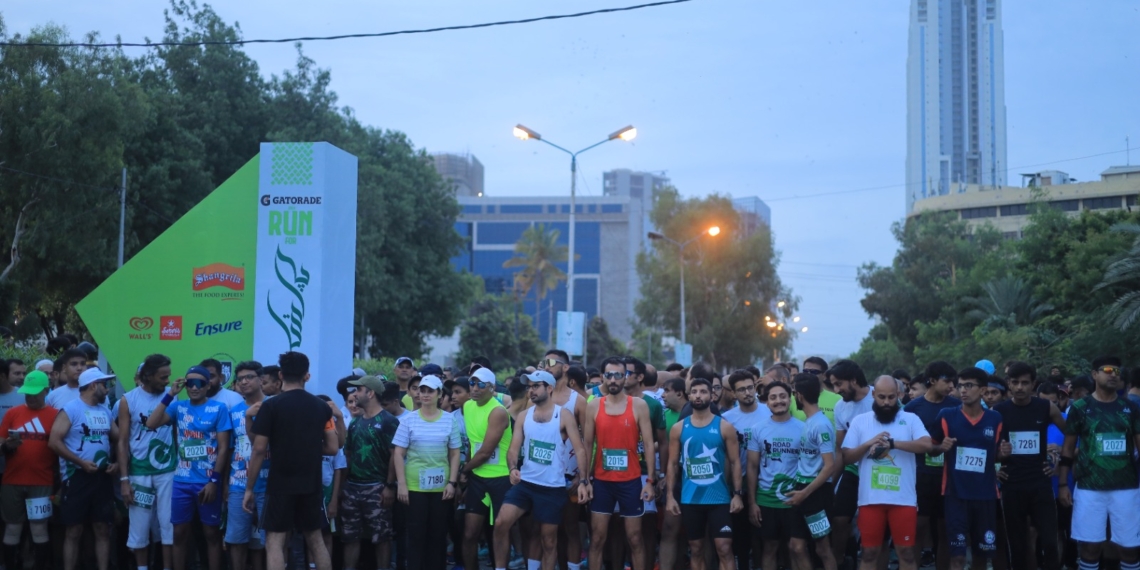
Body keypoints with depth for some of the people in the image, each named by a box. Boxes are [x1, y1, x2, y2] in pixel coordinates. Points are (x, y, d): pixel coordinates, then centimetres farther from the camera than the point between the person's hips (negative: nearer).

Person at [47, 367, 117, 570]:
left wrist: (116, 462, 2)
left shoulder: (106, 411, 11)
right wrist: (81, 462, -16)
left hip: (101, 477, 5)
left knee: (103, 530, 6)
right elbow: (54, 442, -15)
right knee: (74, 532, 0)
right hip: (77, 476, -5)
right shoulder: (70, 409, -8)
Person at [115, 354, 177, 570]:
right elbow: (123, 442, -1)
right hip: (139, 473, 0)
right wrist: (124, 479, -4)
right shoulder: (128, 400, -2)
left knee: (168, 525, 2)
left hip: (168, 471, 0)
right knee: (139, 527, 8)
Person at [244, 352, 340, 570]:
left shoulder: (270, 406, -8)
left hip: (281, 484, -4)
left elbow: (259, 450, -9)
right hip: (312, 485, 4)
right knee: (315, 539, 15)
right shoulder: (322, 407, 4)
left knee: (275, 541, 0)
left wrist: (249, 488, -2)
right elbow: (333, 447, 4)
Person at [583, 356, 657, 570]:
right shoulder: (594, 406, 2)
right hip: (601, 481, 1)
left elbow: (648, 444, -3)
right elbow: (588, 444, 5)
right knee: (597, 537, 5)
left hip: (631, 480, -1)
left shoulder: (639, 405, -2)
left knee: (634, 537, 6)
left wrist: (650, 481, -8)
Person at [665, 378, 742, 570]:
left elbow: (735, 462, 1)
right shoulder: (679, 428, 4)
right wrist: (670, 495, 0)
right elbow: (672, 463, 7)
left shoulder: (725, 427, 0)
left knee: (724, 548, -5)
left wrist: (737, 494, -7)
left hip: (719, 498, -2)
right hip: (690, 499, 2)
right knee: (696, 549, 10)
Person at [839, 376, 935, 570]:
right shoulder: (859, 421, 7)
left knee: (906, 551, 6)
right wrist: (869, 444, -13)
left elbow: (927, 445, -13)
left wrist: (892, 443, -19)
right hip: (870, 499, 1)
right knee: (869, 552, 8)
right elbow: (846, 458, 3)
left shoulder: (911, 419, 4)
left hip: (903, 499, -1)